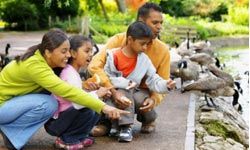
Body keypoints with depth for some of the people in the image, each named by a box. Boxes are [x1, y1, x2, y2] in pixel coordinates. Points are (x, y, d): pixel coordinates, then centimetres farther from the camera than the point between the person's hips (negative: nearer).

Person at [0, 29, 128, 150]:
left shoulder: (43, 59, -4)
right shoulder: (35, 65, -30)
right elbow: (66, 91, -40)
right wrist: (102, 107, -45)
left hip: (13, 100, 9)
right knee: (47, 104, -26)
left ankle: (10, 124, 6)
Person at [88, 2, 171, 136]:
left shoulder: (163, 50, -14)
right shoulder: (119, 40, -20)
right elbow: (94, 65, -30)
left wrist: (154, 99, -30)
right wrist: (113, 91, -41)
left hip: (142, 92, 1)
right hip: (117, 89, -1)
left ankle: (149, 120, 5)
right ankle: (105, 120, -5)